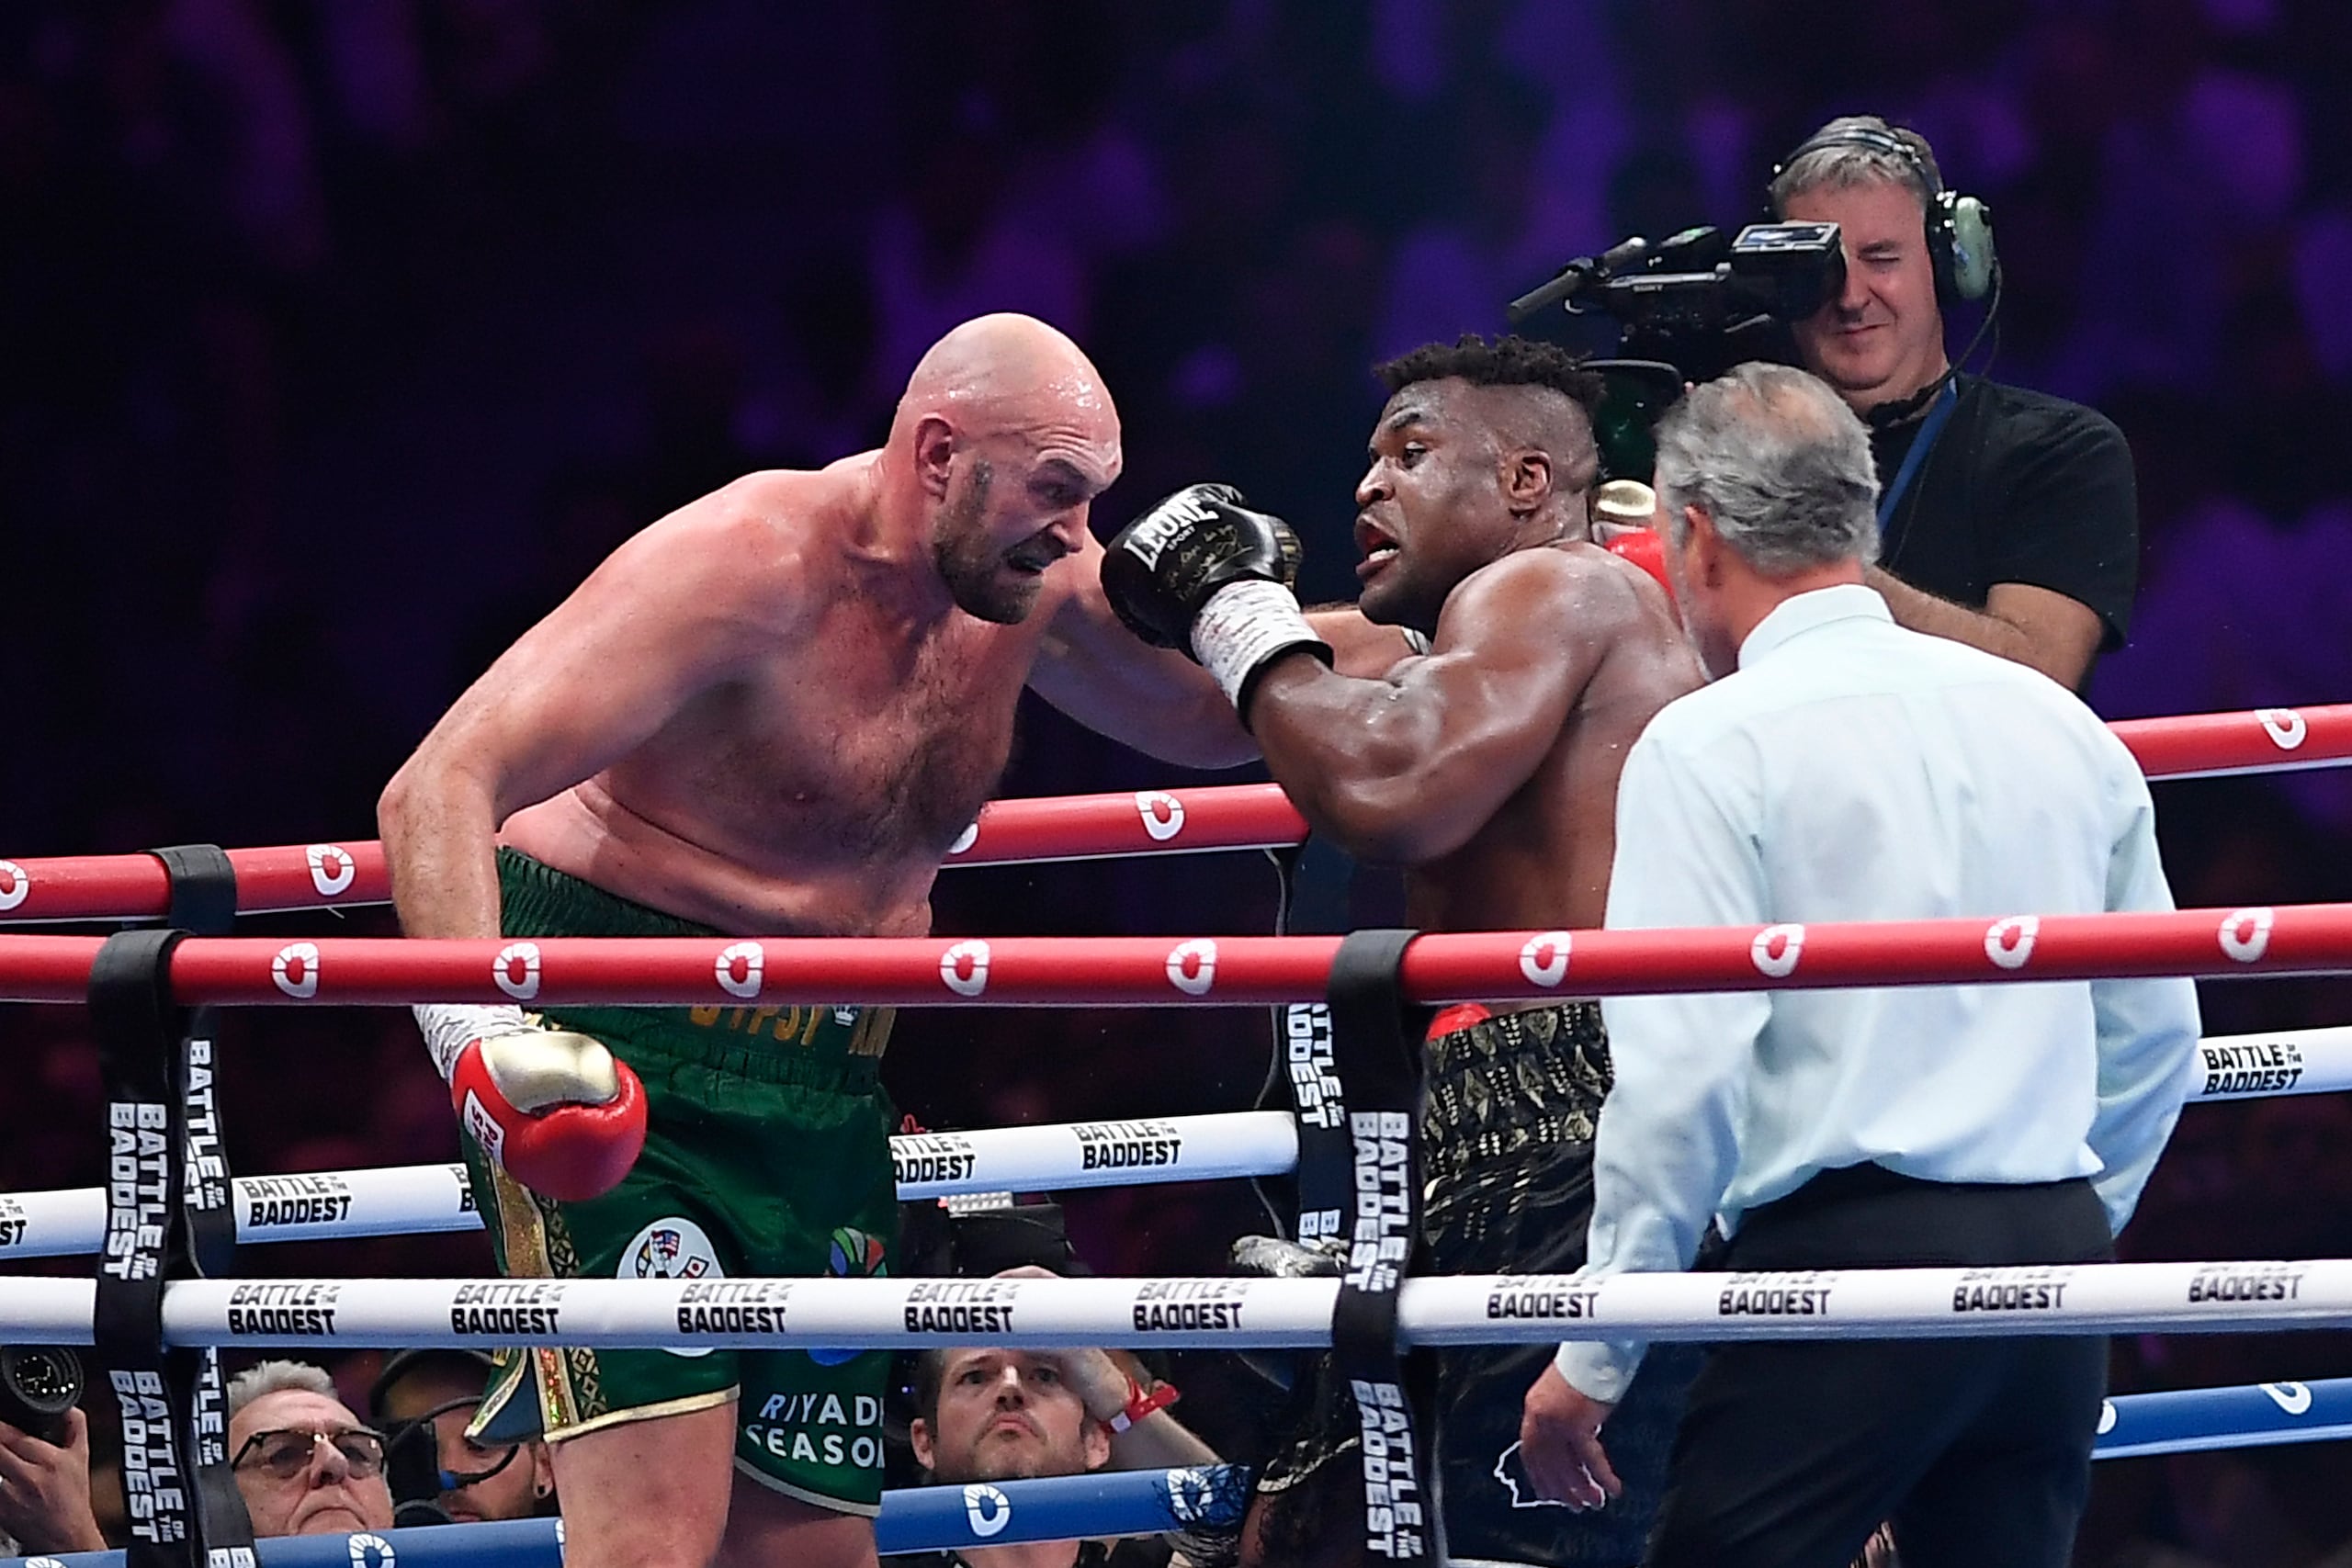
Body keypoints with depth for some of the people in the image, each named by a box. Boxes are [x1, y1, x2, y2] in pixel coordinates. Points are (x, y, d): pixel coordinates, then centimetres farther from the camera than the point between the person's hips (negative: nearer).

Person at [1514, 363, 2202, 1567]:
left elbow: (1681, 1071, -11)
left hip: (1843, 1256, -6)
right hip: (2056, 1258, 6)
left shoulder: (1710, 745, -5)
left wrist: (1593, 1361, -5)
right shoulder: (2062, 727, 14)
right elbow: (2157, 1035, 18)